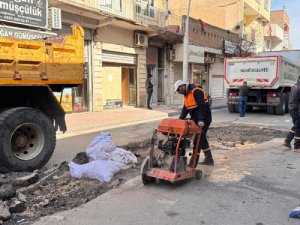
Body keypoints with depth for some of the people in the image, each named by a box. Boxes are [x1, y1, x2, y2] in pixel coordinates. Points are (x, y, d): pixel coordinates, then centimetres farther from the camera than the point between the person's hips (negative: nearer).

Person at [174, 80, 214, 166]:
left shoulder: (196, 91, -18)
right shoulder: (187, 95, 13)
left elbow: (202, 106, -25)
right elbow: (185, 109, 12)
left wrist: (201, 120, -31)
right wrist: (180, 120, 2)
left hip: (203, 120, -10)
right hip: (196, 120, 10)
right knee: (202, 138, 16)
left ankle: (193, 163, -6)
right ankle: (209, 159, 27)